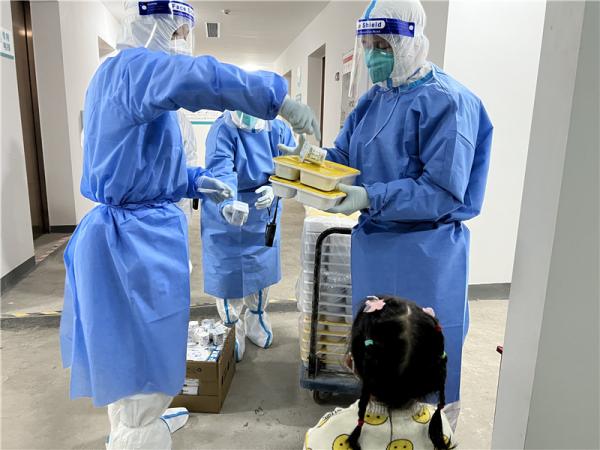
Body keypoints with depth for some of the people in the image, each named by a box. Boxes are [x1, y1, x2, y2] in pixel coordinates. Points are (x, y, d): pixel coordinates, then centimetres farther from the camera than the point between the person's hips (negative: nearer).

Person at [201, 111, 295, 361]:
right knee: (228, 273, 4)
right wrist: (227, 204, -54)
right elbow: (220, 171, -35)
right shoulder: (222, 130, -21)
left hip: (263, 215, 4)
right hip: (226, 218, -4)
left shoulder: (277, 129, -8)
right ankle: (232, 329, 30)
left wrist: (274, 189, -31)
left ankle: (256, 321, 45)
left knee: (261, 269, 19)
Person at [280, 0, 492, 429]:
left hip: (423, 251, -7)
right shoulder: (375, 97, 9)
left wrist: (370, 199, -28)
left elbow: (443, 191, -21)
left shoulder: (445, 100, -15)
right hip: (374, 241, 8)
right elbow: (344, 158, 9)